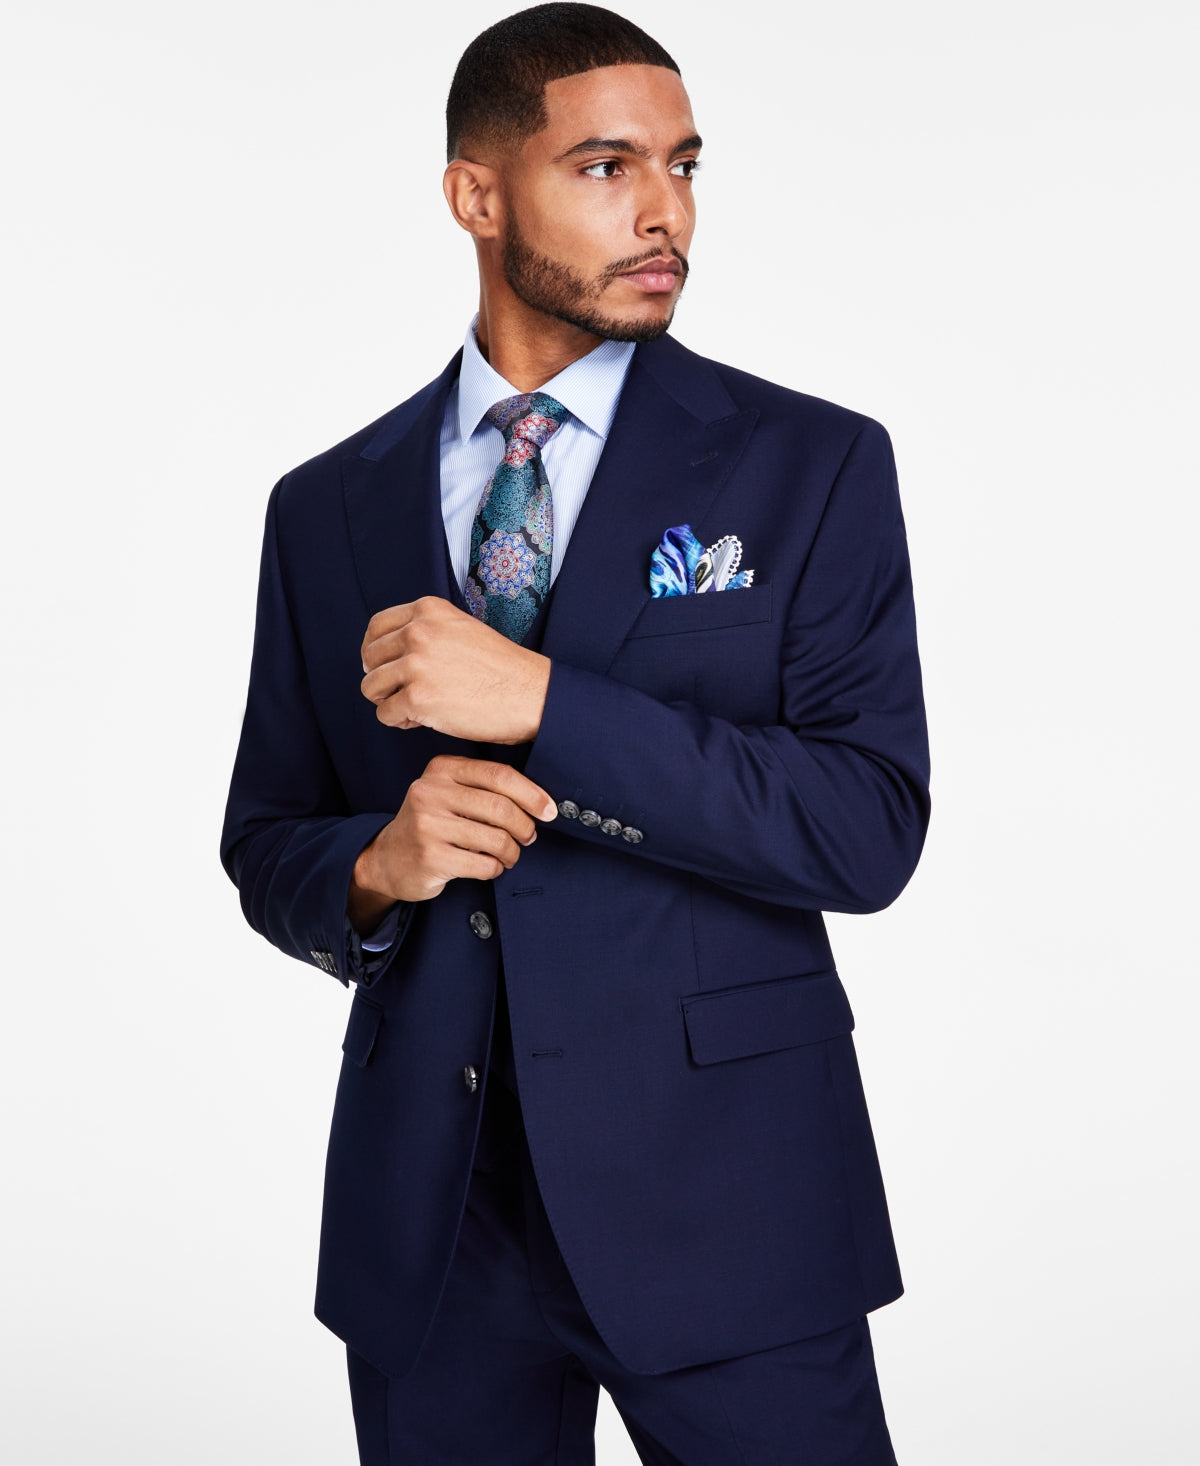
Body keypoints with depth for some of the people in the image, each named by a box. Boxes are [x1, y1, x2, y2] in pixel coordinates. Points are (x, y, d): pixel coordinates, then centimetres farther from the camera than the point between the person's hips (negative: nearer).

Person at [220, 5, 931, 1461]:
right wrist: (374, 866, -12)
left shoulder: (811, 465, -2)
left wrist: (543, 700, -19)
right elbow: (264, 846, 11)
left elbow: (869, 830, -12)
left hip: (725, 1207, -2)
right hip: (429, 1215, 3)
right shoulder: (325, 507, 7)